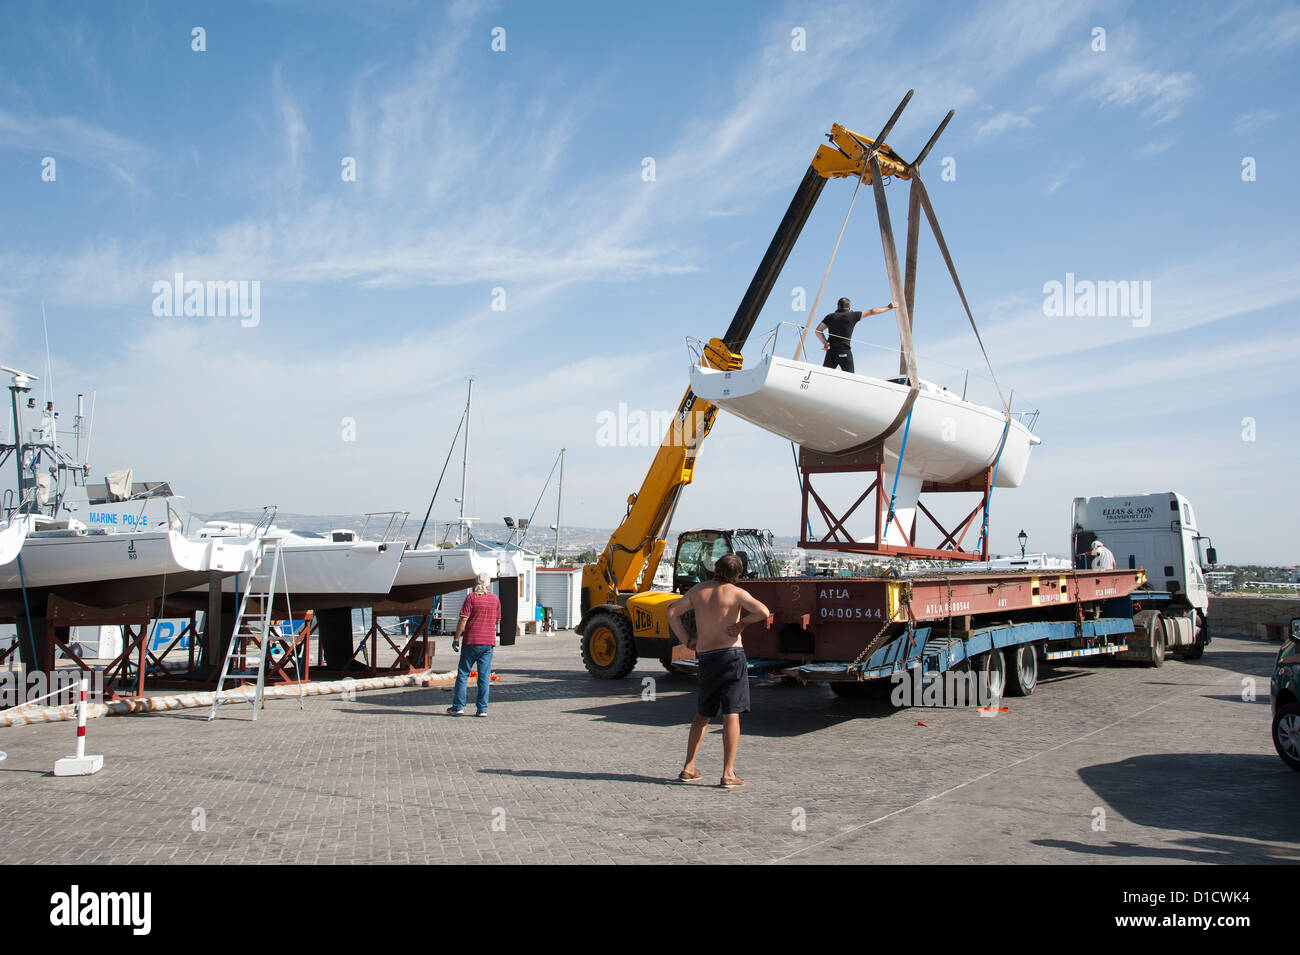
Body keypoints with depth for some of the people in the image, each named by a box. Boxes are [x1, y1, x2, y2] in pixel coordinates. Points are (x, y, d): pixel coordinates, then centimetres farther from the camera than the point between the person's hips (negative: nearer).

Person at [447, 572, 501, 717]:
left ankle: (458, 707, 7)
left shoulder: (471, 597, -7)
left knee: (463, 674, 6)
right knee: (484, 676, 5)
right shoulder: (495, 599, 6)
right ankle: (482, 709, 3)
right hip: (489, 641, 3)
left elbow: (463, 620, -10)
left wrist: (456, 638, -3)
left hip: (472, 641, -3)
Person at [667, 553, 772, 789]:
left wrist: (687, 641, 9)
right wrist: (743, 622, -4)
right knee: (731, 715, -3)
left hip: (706, 657, 5)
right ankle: (728, 774, -5)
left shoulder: (698, 590, 9)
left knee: (702, 715, 17)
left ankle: (688, 768, 17)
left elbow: (672, 613, 9)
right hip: (732, 654, -5)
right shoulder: (735, 592, -6)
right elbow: (764, 612, -18)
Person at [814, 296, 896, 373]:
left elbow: (818, 331, 1)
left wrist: (825, 343, 0)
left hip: (831, 351, 3)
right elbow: (872, 312, 11)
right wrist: (889, 307, 21)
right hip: (845, 352, -3)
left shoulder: (830, 317, 9)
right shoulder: (852, 316, 2)